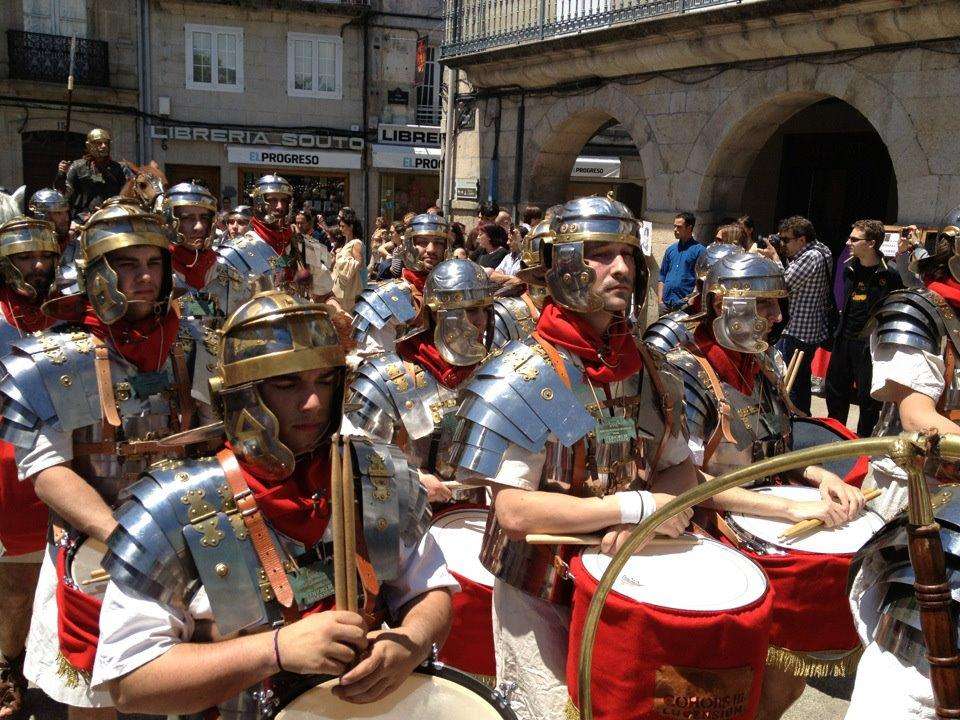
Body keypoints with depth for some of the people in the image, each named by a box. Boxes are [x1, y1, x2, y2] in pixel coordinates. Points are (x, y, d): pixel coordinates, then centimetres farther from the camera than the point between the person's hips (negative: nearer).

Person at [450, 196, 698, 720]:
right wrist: (636, 506, -24)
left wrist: (639, 522, -16)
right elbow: (513, 510, -24)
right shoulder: (522, 376, -19)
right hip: (538, 591, -6)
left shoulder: (649, 369, 0)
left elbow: (680, 471, 5)